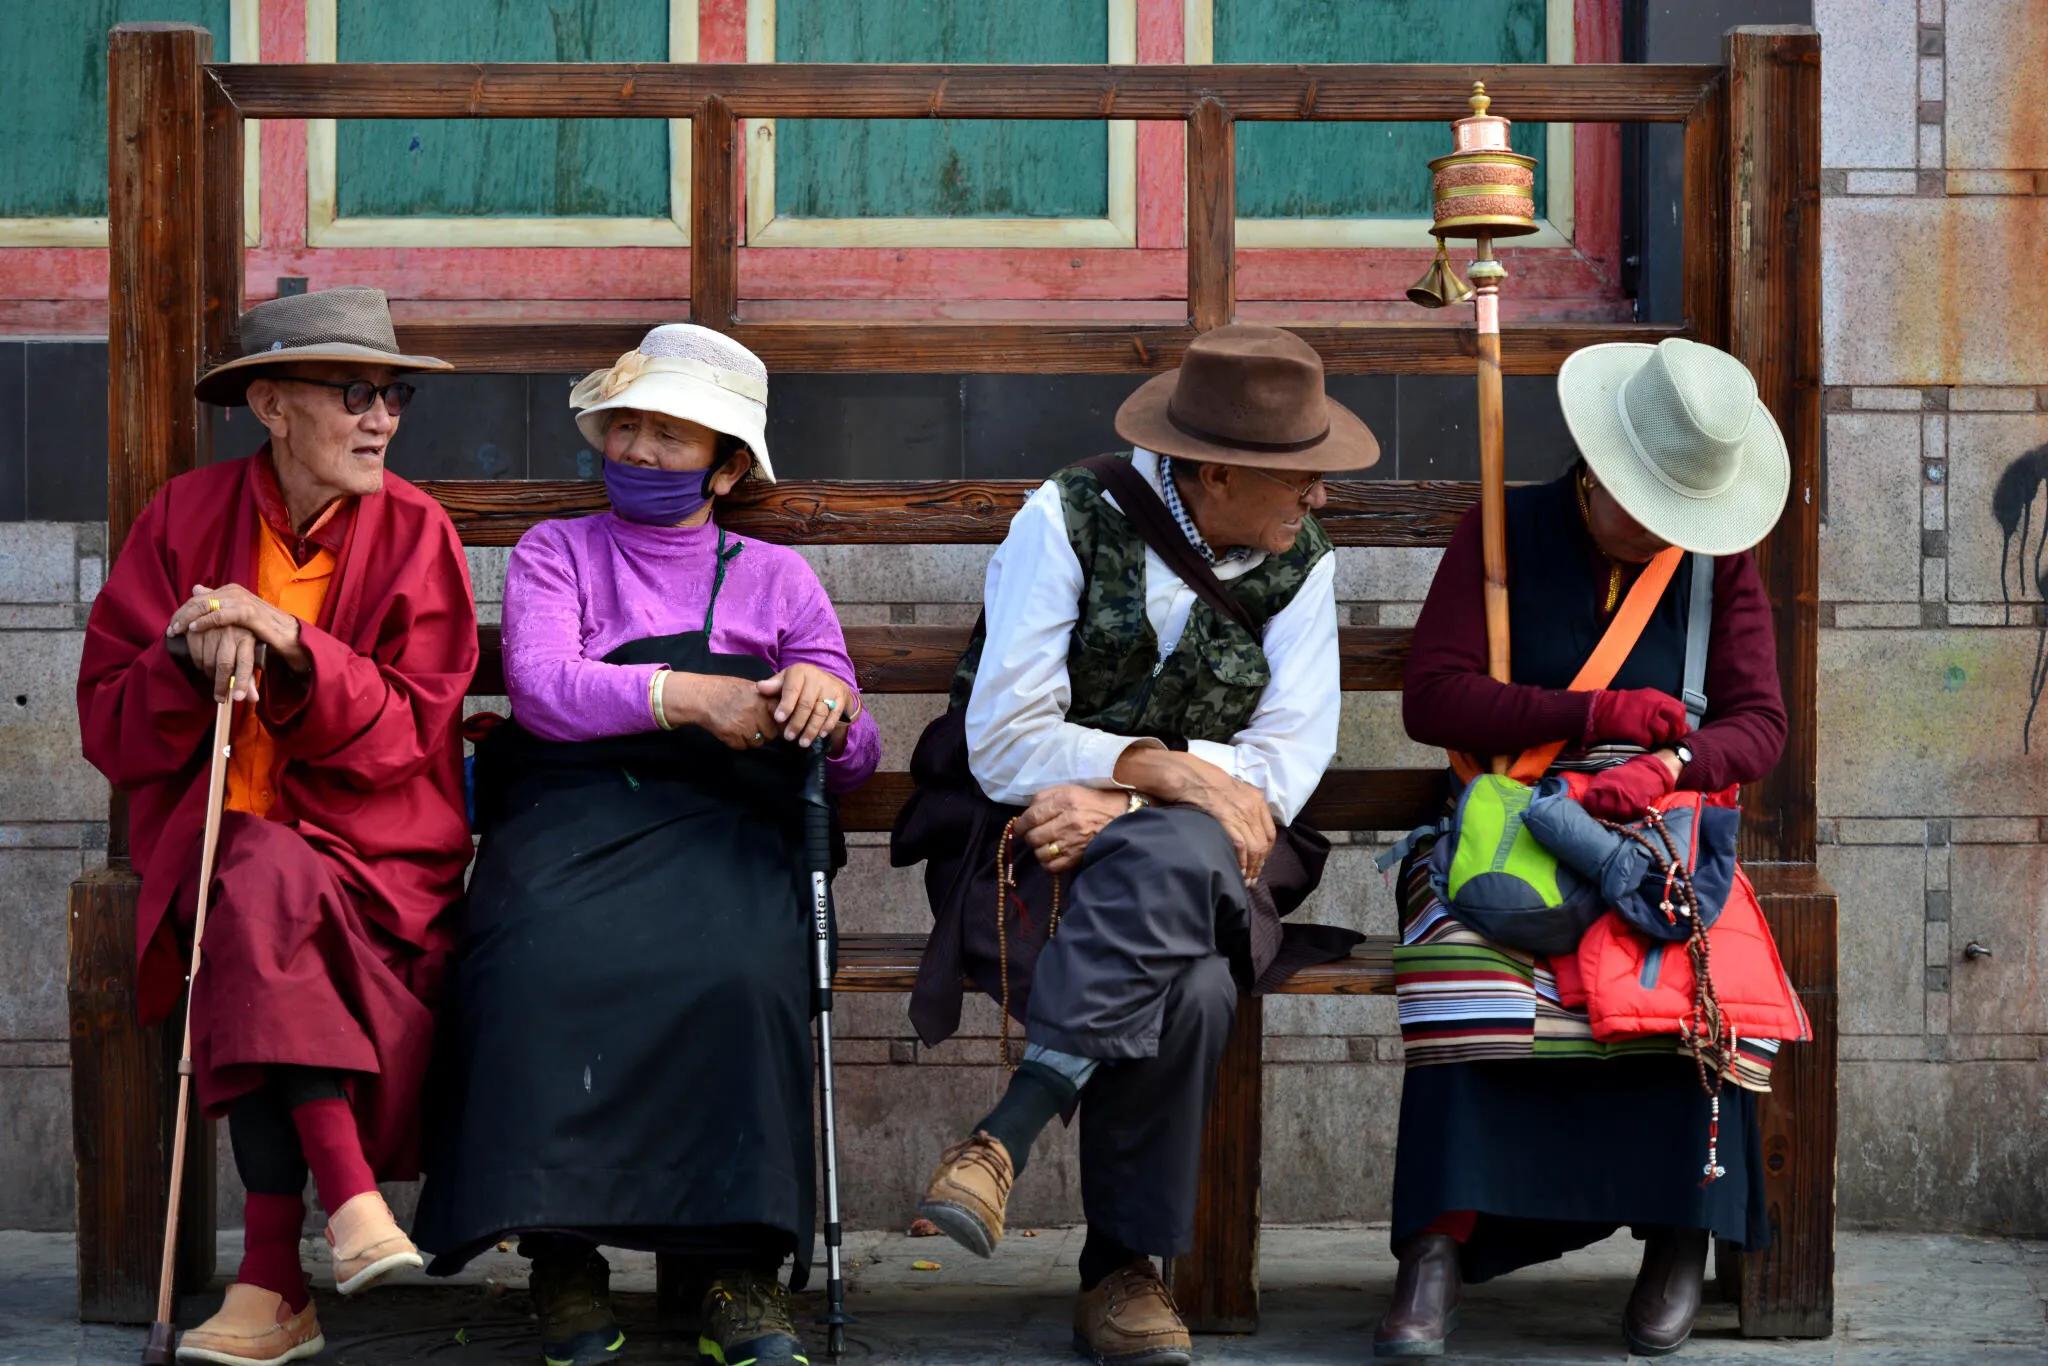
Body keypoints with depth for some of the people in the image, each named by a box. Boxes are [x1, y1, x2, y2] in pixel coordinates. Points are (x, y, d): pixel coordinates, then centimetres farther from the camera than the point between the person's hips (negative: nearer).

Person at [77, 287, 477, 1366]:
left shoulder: (413, 532, 2)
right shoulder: (185, 518, 4)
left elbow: (410, 732, -7)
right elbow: (110, 729, 2)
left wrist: (290, 646, -20)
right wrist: (190, 658, -18)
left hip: (373, 841, -1)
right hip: (214, 824, 1)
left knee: (266, 894, -33)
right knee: (262, 895, -33)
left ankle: (272, 1275, -33)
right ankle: (348, 1199, -37)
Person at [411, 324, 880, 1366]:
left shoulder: (775, 577, 24)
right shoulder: (555, 554, 22)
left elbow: (853, 762, 17)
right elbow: (541, 688, 0)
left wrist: (827, 705, -7)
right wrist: (688, 696, -15)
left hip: (720, 824, 0)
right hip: (571, 814, 0)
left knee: (739, 972, -35)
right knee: (543, 964, -35)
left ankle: (742, 1264, -29)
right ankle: (563, 1255, -27)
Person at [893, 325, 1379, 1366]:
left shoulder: (1300, 559, 5)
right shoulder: (1070, 520, -6)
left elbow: (1288, 760, -4)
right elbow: (1006, 745, -11)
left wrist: (1121, 801, -18)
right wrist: (1174, 773, -22)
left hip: (1198, 849, 3)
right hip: (1028, 839, -3)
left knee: (1170, 853, -37)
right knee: (1188, 989, -35)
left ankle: (1007, 1134, -32)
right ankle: (1122, 1269, -24)